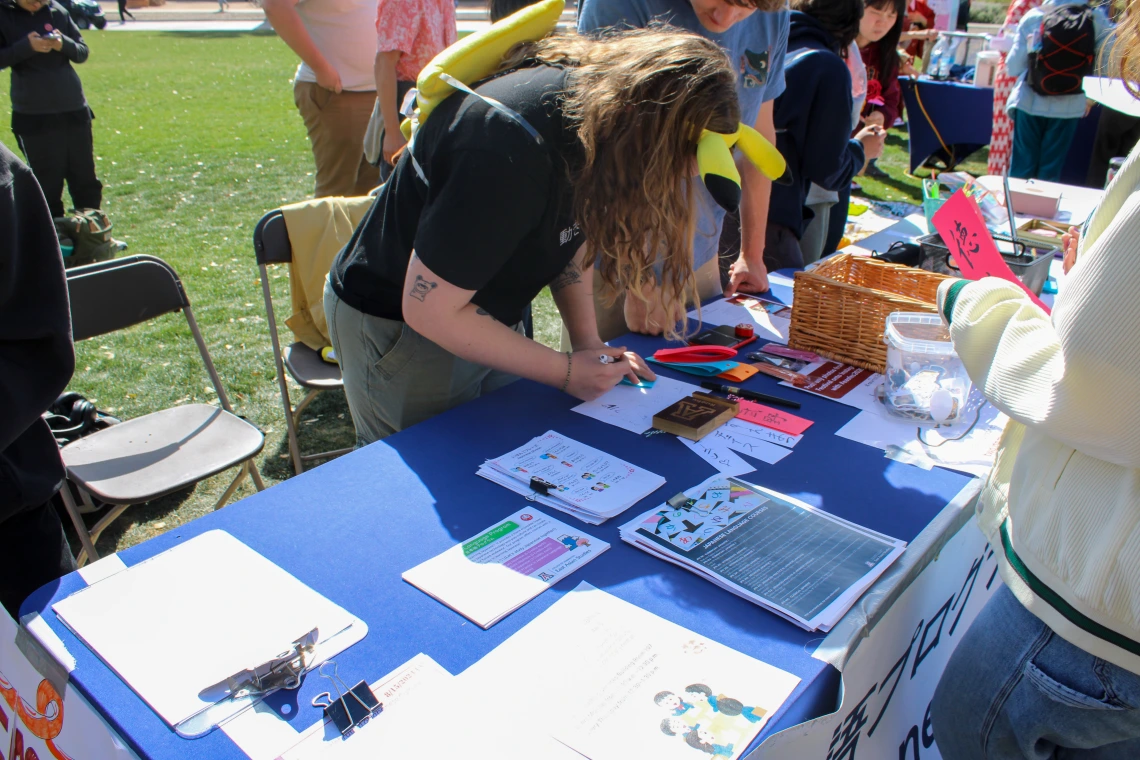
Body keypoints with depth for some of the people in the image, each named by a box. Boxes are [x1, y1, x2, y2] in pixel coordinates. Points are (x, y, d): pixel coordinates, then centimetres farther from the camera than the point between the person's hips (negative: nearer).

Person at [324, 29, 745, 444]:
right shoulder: (509, 158, -36)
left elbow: (571, 231, 4)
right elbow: (428, 311, -28)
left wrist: (588, 341, -7)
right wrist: (567, 371, -22)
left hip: (479, 319, 7)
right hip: (396, 324, -7)